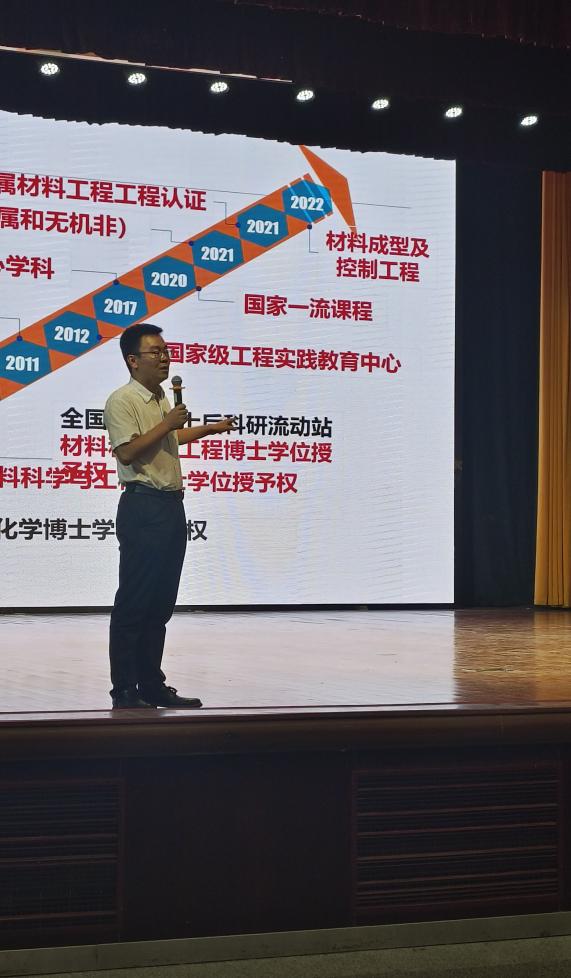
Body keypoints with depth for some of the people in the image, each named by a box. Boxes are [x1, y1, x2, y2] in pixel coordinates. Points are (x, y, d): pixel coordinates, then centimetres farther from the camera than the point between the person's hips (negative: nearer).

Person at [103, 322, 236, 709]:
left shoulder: (162, 399, 18)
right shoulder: (122, 400, -10)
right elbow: (127, 451, -21)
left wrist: (212, 428, 43)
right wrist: (167, 424, -17)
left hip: (172, 506, 9)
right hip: (143, 507, -9)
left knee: (161, 604, 12)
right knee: (133, 603, -5)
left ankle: (153, 685, 19)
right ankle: (124, 692, 1)